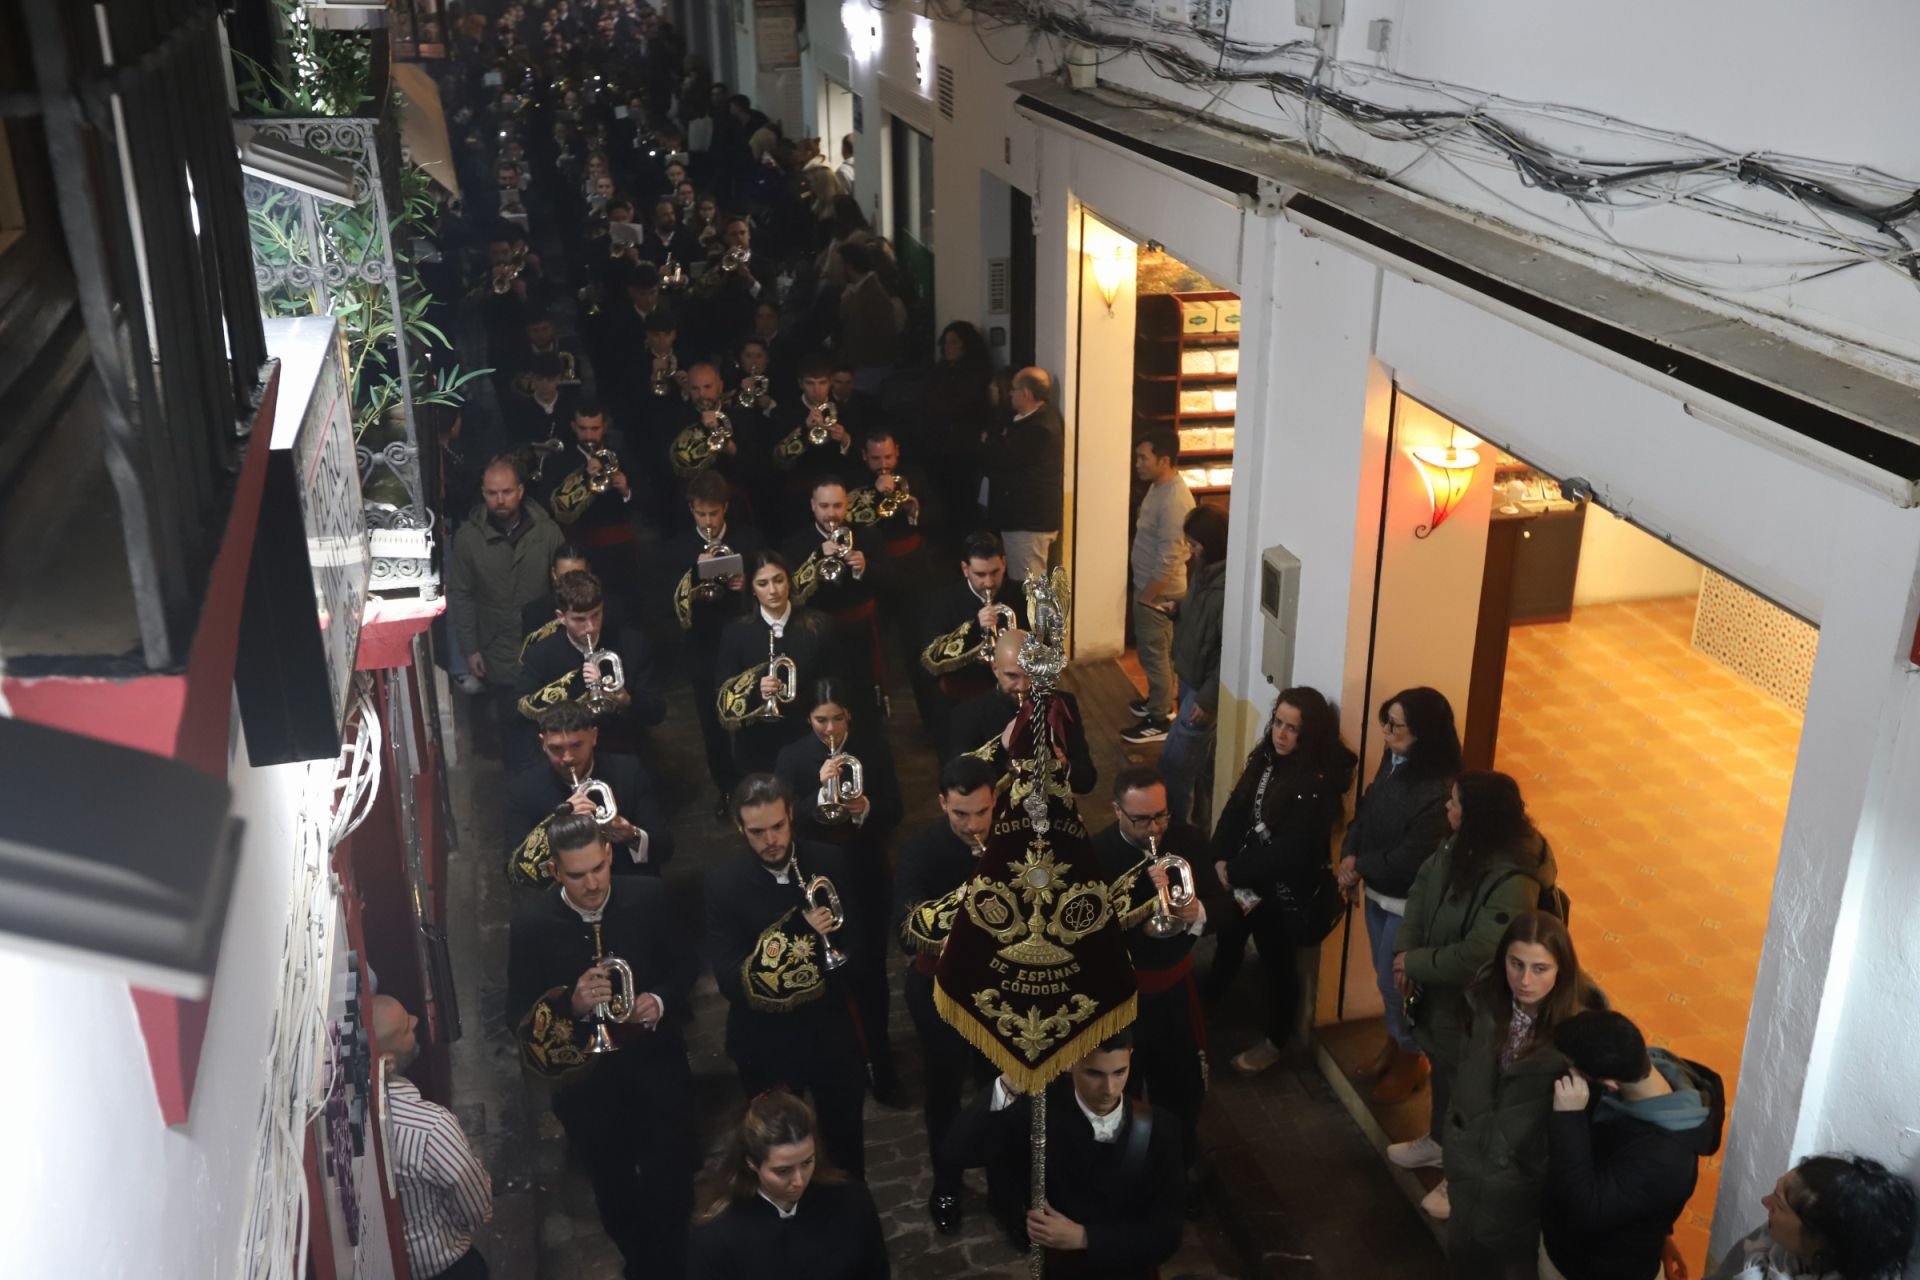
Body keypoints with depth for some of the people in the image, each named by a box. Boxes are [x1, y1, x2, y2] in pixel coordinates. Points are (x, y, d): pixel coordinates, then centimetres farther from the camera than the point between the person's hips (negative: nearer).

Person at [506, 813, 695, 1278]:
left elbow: (684, 966, 1)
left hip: (657, 1068, 0)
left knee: (671, 1183, 7)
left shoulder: (648, 897, -11)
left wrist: (661, 1002, -18)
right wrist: (572, 1003, -28)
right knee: (615, 1192, 21)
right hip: (585, 1080, 0)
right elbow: (519, 1012, -10)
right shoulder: (531, 923, -14)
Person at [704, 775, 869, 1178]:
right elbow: (727, 976, -20)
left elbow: (856, 943, -4)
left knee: (845, 1143, 20)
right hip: (764, 1040, -2)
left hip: (831, 1031, 2)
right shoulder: (723, 881, -14)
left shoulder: (830, 863, -9)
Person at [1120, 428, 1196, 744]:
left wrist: (1147, 598, -19)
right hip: (1151, 586, 10)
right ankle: (1160, 701, 39)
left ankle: (1159, 721, 13)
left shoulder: (1174, 500, -28)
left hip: (1159, 592, -10)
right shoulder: (1160, 487, 3)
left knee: (1154, 654, 2)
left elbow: (1169, 560, -27)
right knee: (1158, 651, 23)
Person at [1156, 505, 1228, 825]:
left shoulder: (1227, 586, -27)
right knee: (1198, 757, 21)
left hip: (1206, 686, -9)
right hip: (1190, 677, 9)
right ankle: (1200, 822, 36)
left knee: (1173, 761, -1)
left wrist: (1209, 698, -22)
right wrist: (1174, 610, 0)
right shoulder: (1203, 570, 1)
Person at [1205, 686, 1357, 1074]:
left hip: (1285, 888, -7)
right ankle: (1207, 1004, 52)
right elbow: (1236, 807, -1)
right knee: (1229, 939, 26)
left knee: (1278, 961, 11)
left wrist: (1237, 872, -19)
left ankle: (1276, 1041, 33)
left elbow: (1292, 850, -27)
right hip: (1246, 876, 7)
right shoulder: (1266, 757, -4)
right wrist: (1222, 859, -14)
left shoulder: (1318, 781, -27)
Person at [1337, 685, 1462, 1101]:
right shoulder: (1394, 761, -2)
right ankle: (1395, 1043, 43)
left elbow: (1412, 857, -28)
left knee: (1396, 982, 7)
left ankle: (1412, 1060, 29)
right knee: (1386, 977, 22)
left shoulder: (1439, 789, -30)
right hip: (1379, 891, 8)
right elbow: (1365, 810, 5)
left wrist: (1360, 868, -16)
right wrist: (1349, 855, -11)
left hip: (1410, 902, -8)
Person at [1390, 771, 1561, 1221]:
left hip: (1474, 1003, -8)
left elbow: (1475, 956, -34)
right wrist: (1404, 951, -11)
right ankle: (1438, 1140, 53)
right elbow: (1421, 889, 2)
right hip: (1438, 988, 8)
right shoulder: (1459, 845, -9)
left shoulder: (1514, 882, -35)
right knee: (1441, 1065, 28)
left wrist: (1414, 963, -21)